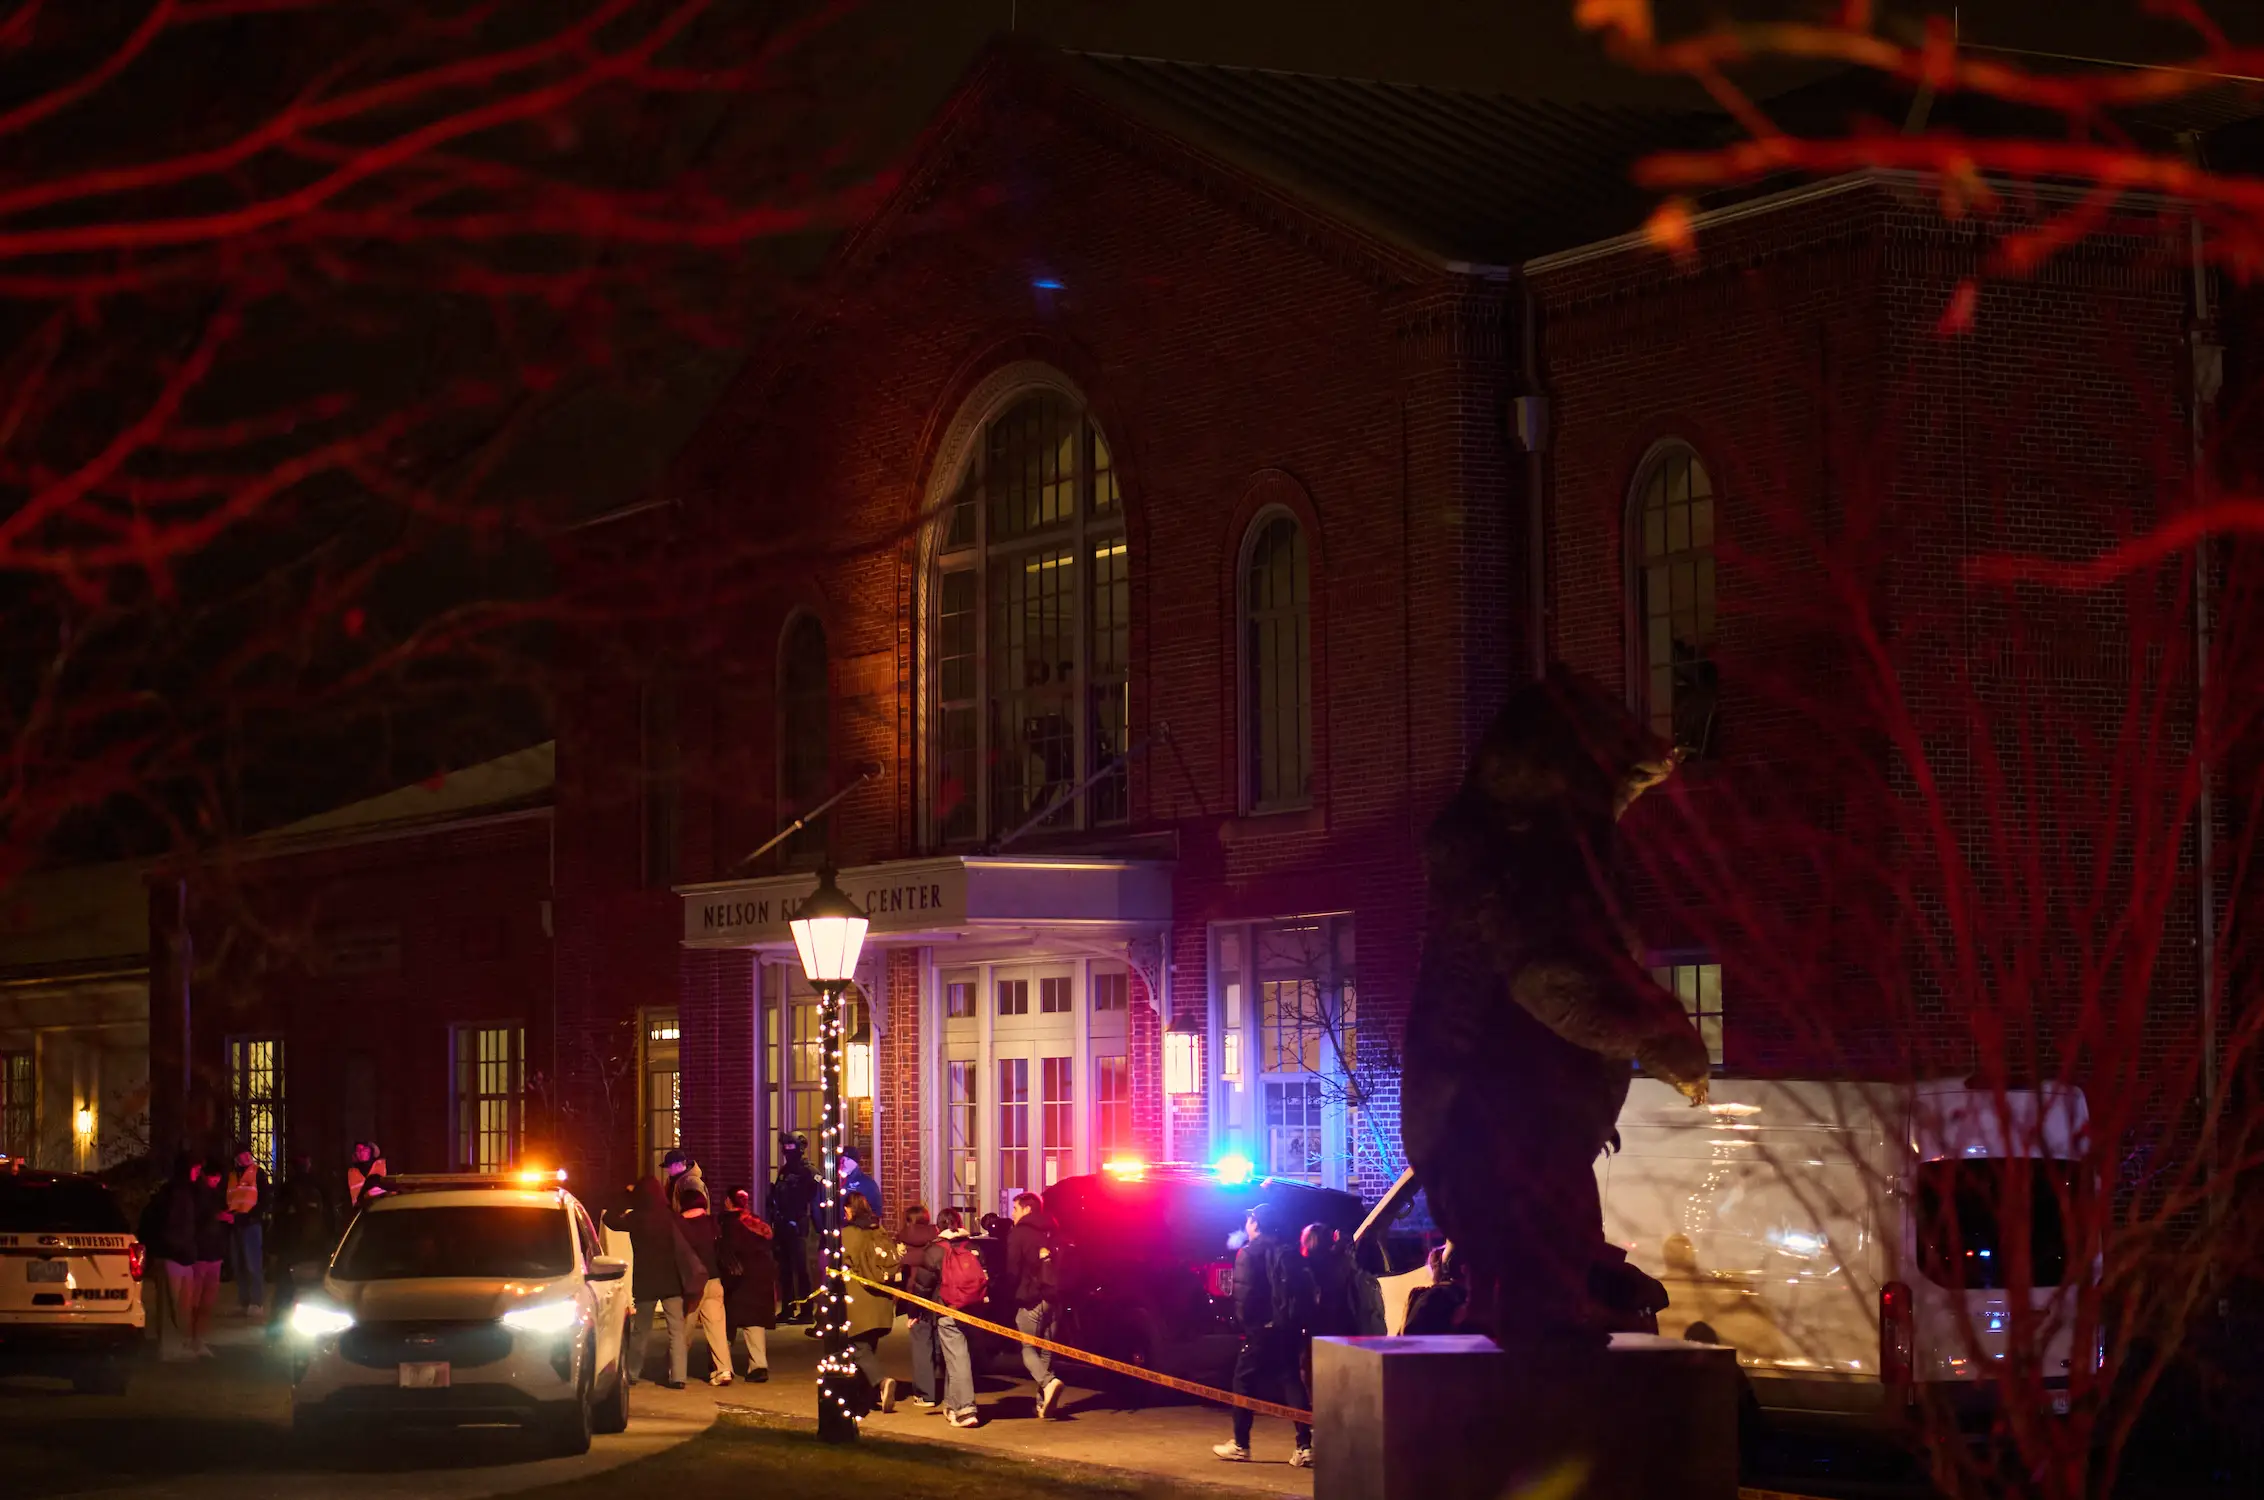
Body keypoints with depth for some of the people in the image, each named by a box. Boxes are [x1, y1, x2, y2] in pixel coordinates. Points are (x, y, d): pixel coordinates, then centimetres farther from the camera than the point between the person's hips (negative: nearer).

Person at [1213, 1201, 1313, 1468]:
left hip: (1261, 1329, -5)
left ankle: (1240, 1445, 11)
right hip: (1290, 1329, 6)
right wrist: (1300, 1322, 11)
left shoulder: (1249, 1254, -6)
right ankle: (1304, 1446, -6)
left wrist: (1242, 1319, -2)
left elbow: (1243, 1295, -14)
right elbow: (1304, 1292, 9)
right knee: (1292, 1383, 4)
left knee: (1244, 1382, 8)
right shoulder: (1289, 1253, 12)